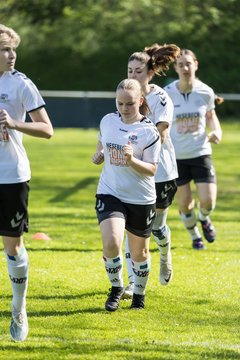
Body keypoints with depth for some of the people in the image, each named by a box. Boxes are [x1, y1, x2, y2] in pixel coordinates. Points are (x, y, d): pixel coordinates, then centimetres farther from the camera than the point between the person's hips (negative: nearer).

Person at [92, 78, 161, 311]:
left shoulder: (149, 132, -11)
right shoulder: (108, 121, 1)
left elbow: (151, 170, -12)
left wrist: (131, 160, -30)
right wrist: (98, 155, -1)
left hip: (141, 200, -2)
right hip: (110, 194, 2)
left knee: (139, 252, 12)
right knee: (111, 243, -20)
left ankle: (139, 293, 37)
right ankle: (116, 287, 4)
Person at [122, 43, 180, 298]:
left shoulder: (160, 98, -12)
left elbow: (160, 135, -23)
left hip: (160, 171, -3)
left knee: (158, 225, 10)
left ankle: (165, 258, 43)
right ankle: (133, 281, -5)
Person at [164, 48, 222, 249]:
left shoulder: (205, 92, -5)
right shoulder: (167, 94, -9)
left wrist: (217, 131, -7)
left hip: (201, 153, 0)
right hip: (176, 156, 0)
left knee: (208, 202, -9)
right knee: (184, 204, 5)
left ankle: (204, 219, 28)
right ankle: (194, 235, 34)